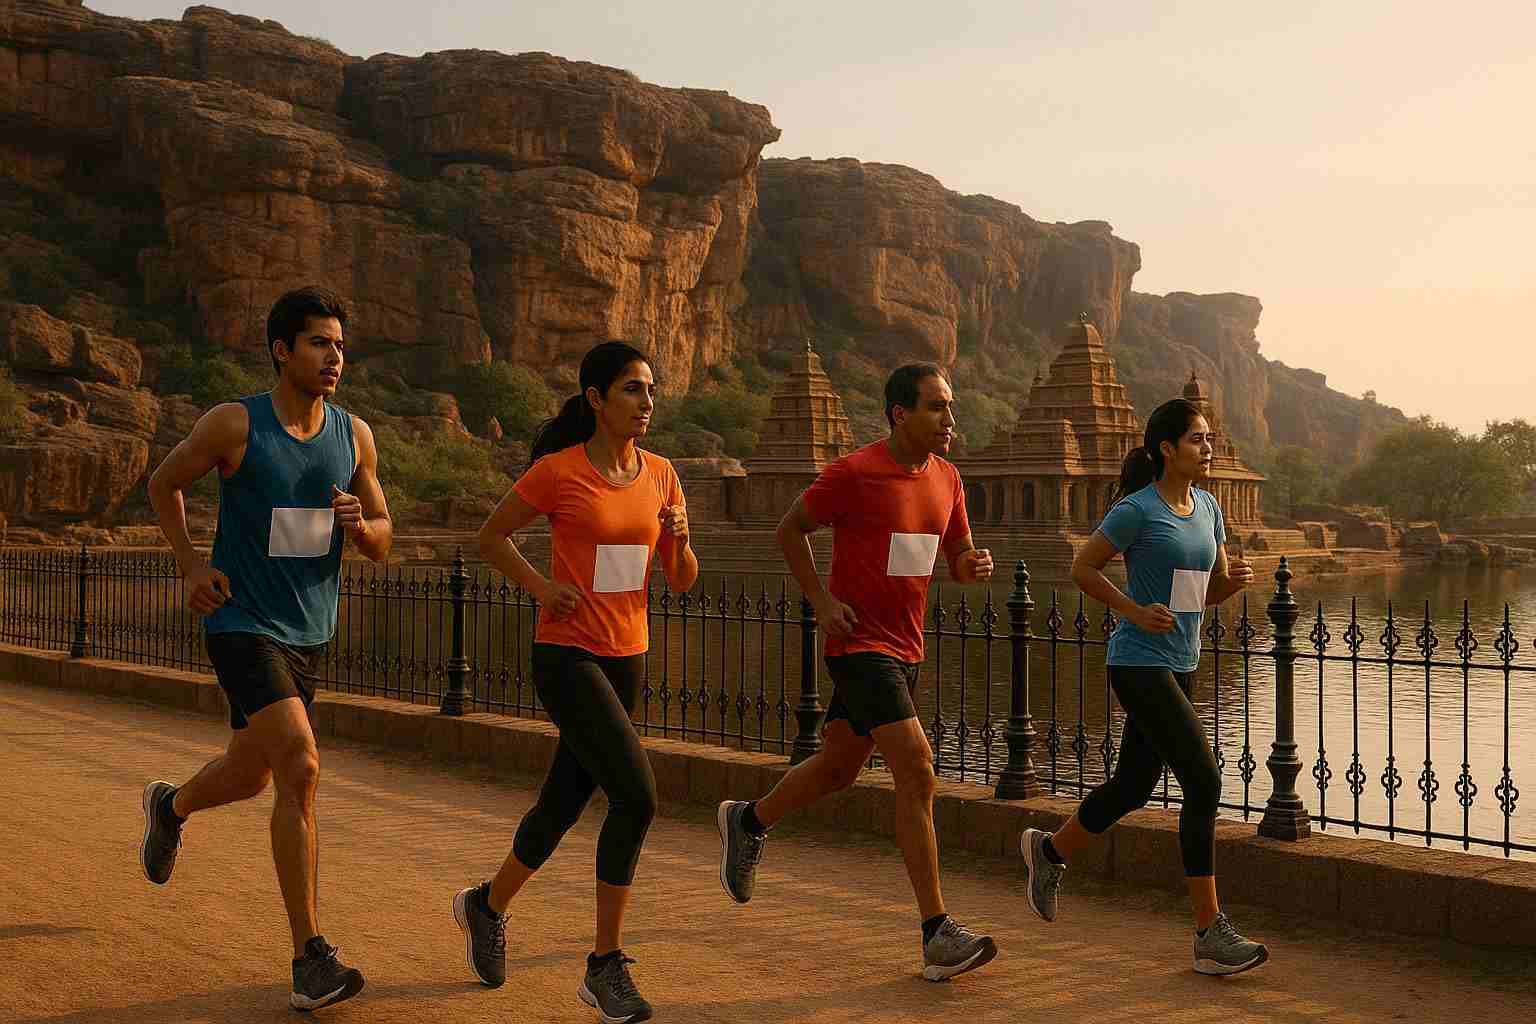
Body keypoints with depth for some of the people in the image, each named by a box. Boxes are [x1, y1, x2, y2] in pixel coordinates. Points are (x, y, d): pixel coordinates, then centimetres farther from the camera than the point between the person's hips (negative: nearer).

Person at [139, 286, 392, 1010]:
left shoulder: (354, 436, 1)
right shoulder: (233, 425, -11)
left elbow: (381, 543, 8)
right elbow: (164, 484, 7)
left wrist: (361, 523, -15)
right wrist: (191, 564, -4)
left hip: (308, 631, 6)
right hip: (241, 623, -6)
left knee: (250, 776, 20)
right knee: (301, 769, -21)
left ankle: (169, 807, 56)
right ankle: (310, 958, -15)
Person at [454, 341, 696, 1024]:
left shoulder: (661, 475, 6)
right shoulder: (557, 471, -9)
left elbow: (682, 582, 9)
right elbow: (491, 538, 3)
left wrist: (680, 539, -12)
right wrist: (542, 588, -10)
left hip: (626, 658, 6)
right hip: (567, 656, -6)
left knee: (564, 804, 16)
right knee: (636, 796, -18)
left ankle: (487, 906, 42)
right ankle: (606, 968, -5)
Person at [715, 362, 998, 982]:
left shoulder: (946, 477, 7)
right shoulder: (854, 474, -14)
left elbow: (956, 559, 16)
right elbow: (791, 529, -2)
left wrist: (975, 565, -8)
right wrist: (821, 601, -10)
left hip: (905, 647, 8)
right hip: (860, 644, -8)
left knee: (837, 768, 20)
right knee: (917, 774, -16)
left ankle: (748, 823, 47)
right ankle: (938, 936, -13)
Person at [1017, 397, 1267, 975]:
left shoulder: (1207, 508, 10)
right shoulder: (1137, 509, -11)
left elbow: (1213, 591, 16)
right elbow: (1083, 569, -4)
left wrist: (1236, 579, -6)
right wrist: (1135, 611, -15)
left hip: (1180, 666, 8)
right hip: (1139, 665, -8)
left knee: (1134, 786, 17)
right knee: (1204, 782, -14)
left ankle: (1050, 851, 42)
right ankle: (1210, 933, -9)